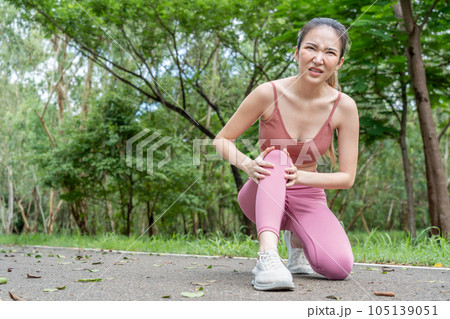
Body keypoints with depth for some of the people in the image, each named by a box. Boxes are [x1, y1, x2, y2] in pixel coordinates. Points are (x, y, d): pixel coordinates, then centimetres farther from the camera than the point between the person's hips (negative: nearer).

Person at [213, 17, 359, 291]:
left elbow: (347, 177, -9)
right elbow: (222, 140, -8)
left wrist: (301, 177, -26)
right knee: (276, 156, -34)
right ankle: (268, 256, -43)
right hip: (263, 195, -1)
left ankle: (296, 239, 11)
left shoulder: (344, 107, -13)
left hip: (308, 199, 2)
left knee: (339, 267, -24)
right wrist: (248, 165, -29)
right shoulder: (269, 93, -17)